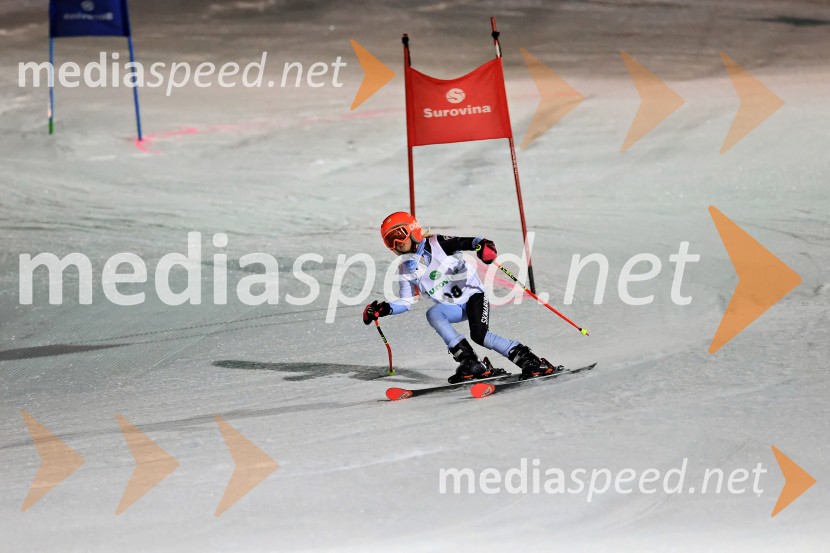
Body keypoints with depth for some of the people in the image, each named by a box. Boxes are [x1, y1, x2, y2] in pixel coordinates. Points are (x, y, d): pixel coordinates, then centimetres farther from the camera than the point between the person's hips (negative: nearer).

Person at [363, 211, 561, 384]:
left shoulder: (437, 244, -11)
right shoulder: (407, 269, 4)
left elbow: (464, 242, -23)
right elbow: (406, 302, 8)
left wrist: (482, 244, -45)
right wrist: (383, 309, -10)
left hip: (473, 294, -5)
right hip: (454, 308, 5)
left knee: (479, 334, -26)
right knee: (433, 314, -26)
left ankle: (529, 360, -16)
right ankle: (471, 364, -28)